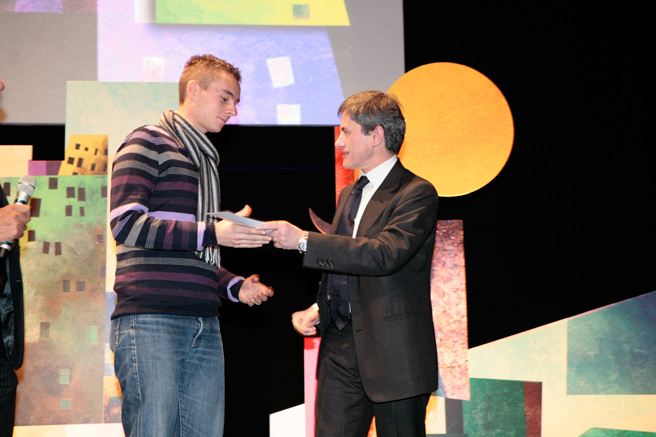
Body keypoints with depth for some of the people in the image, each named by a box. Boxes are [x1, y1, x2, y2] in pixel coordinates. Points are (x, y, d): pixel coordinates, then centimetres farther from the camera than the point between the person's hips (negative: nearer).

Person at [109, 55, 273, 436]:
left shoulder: (206, 161, 27)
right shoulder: (148, 143, 2)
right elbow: (126, 223, -12)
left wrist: (236, 286, 12)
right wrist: (212, 233, -17)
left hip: (204, 325, 8)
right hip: (151, 321, -7)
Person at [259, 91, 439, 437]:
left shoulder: (417, 194, -9)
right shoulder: (349, 195, 19)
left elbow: (385, 254, -25)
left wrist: (305, 240, -25)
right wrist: (318, 310, 7)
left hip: (394, 354, -7)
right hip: (341, 347, 7)